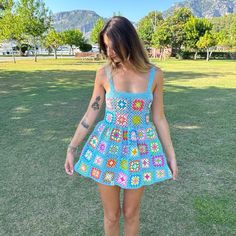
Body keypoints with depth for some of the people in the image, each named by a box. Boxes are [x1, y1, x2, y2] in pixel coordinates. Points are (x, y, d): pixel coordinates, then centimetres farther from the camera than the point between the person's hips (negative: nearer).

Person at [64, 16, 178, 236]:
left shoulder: (154, 74, -6)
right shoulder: (104, 72, -7)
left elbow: (158, 118, 0)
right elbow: (91, 113, -2)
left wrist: (171, 155, 3)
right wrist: (71, 148, 0)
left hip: (140, 149, 1)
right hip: (107, 147, 0)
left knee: (131, 212, 17)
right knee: (111, 214, 14)